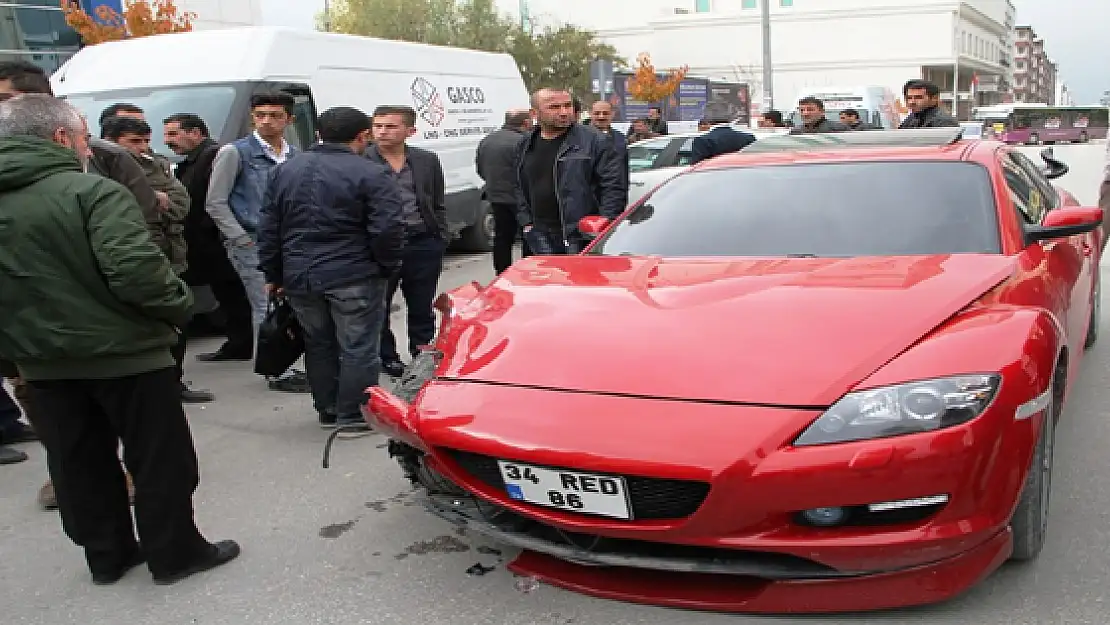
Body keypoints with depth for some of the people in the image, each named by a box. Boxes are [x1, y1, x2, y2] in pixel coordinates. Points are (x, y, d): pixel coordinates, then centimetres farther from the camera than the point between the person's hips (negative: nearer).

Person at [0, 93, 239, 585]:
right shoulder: (92, 191, -17)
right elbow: (135, 268, -28)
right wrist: (177, 307, -13)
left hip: (42, 362, 7)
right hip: (125, 354, -6)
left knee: (77, 464, 17)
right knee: (160, 458, 8)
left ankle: (106, 556, 30)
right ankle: (174, 554, 19)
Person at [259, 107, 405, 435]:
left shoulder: (285, 171, 10)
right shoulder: (372, 174, -11)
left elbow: (268, 227, 12)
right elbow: (388, 229, -18)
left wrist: (273, 274, 17)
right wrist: (387, 267, -2)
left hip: (298, 277, 6)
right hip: (354, 277, -6)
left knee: (318, 346, 19)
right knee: (358, 348, 4)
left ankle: (328, 411, 28)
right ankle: (353, 417, 8)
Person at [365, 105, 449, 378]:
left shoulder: (427, 161, 8)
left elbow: (438, 205, 13)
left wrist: (440, 241, 7)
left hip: (423, 245, 3)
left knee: (422, 309, 13)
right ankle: (387, 359, 24)